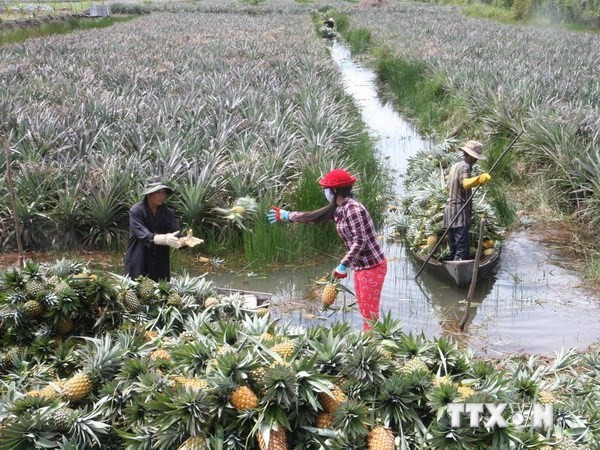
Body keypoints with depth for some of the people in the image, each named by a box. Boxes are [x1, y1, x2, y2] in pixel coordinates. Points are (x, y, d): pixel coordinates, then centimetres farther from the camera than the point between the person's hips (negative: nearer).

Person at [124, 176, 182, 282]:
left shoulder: (168, 213, 0)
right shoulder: (136, 211, -12)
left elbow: (176, 235, -12)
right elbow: (145, 236, -26)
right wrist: (165, 239, -44)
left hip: (160, 266, 4)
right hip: (138, 266, -4)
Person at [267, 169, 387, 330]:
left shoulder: (353, 209, -20)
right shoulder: (338, 208, 8)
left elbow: (360, 241, -24)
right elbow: (314, 216, 21)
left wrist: (343, 266, -23)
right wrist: (286, 215, 26)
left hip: (372, 266, -9)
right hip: (360, 266, 9)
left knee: (370, 312, -5)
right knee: (364, 310, 15)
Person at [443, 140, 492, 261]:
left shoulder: (455, 166, 20)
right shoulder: (464, 167, -10)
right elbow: (464, 183, -31)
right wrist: (479, 179, -47)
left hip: (450, 209, 10)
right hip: (460, 211, -10)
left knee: (454, 244, 11)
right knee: (463, 244, -15)